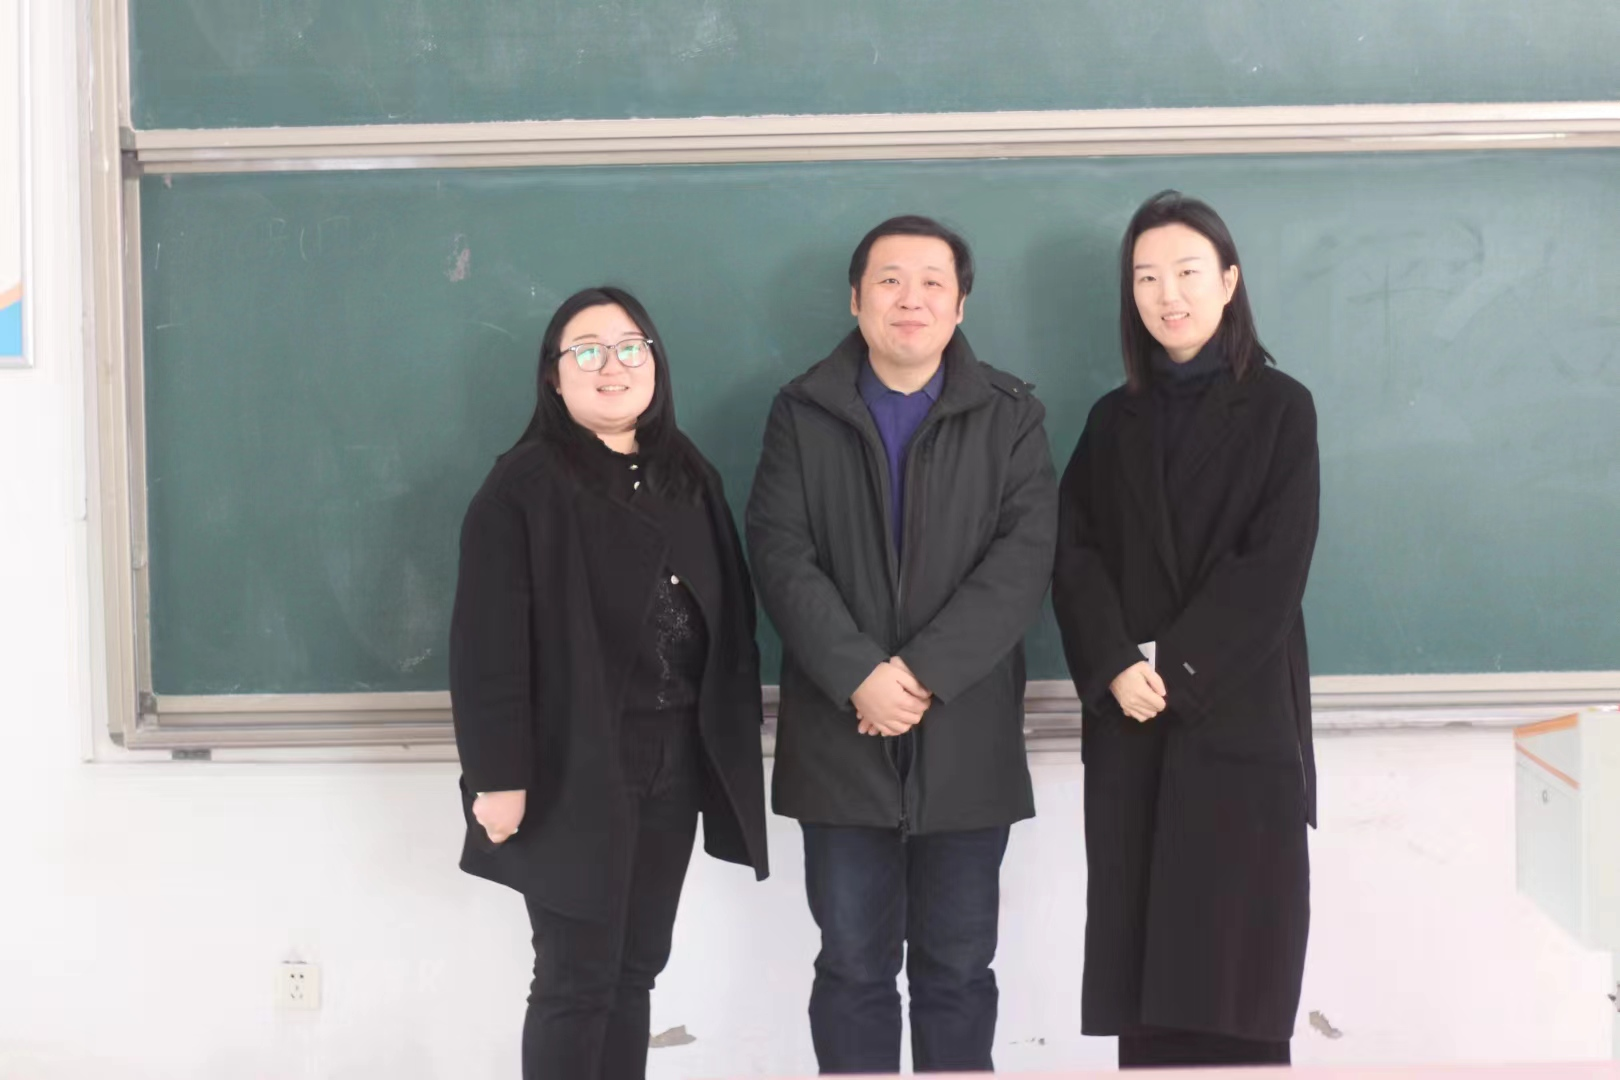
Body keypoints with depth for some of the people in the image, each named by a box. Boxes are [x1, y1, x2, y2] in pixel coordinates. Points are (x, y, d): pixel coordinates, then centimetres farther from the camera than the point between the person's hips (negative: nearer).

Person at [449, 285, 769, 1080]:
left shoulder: (691, 479, 11)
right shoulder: (522, 488, -8)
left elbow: (729, 622, 11)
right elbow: (487, 645, -13)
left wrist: (730, 749, 7)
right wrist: (498, 777, -18)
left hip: (674, 763, 6)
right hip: (577, 771, -6)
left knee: (636, 970, 12)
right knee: (576, 980, 0)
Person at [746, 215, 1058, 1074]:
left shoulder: (1011, 416, 4)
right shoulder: (801, 414, 5)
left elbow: (1024, 558, -8)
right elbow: (780, 556, -5)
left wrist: (926, 672, -17)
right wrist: (859, 675, -17)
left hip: (966, 741, 0)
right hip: (838, 738, 0)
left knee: (958, 970, 9)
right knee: (852, 967, 8)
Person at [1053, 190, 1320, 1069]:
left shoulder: (1280, 408, 2)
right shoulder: (1114, 419, 12)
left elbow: (1274, 565, -7)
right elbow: (1072, 553, 3)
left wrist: (1178, 669, -14)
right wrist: (1116, 666, -13)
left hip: (1238, 715, -3)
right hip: (1129, 722, 3)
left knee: (1234, 949, -2)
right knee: (1141, 951, 3)